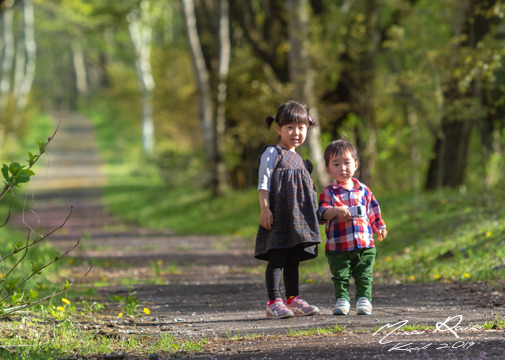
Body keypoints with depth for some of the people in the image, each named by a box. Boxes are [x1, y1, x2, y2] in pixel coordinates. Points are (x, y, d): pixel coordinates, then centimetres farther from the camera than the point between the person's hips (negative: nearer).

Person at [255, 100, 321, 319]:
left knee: (293, 260, 10)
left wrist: (312, 214, 25)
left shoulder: (298, 160, 22)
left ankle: (294, 300, 14)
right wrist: (265, 209, -18)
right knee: (277, 258, -10)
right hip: (278, 215, -8)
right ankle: (274, 303, -12)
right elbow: (263, 182, -9)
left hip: (298, 217, 8)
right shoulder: (272, 153, -2)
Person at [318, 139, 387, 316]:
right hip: (338, 246, -2)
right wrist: (336, 211, -29)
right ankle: (342, 300, 10)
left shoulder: (363, 191, 10)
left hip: (365, 244, 2)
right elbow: (322, 212, -12)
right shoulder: (329, 192, 1)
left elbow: (373, 211, 18)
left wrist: (380, 228, 8)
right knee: (340, 276, 1)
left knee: (364, 276, 3)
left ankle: (364, 299, 10)